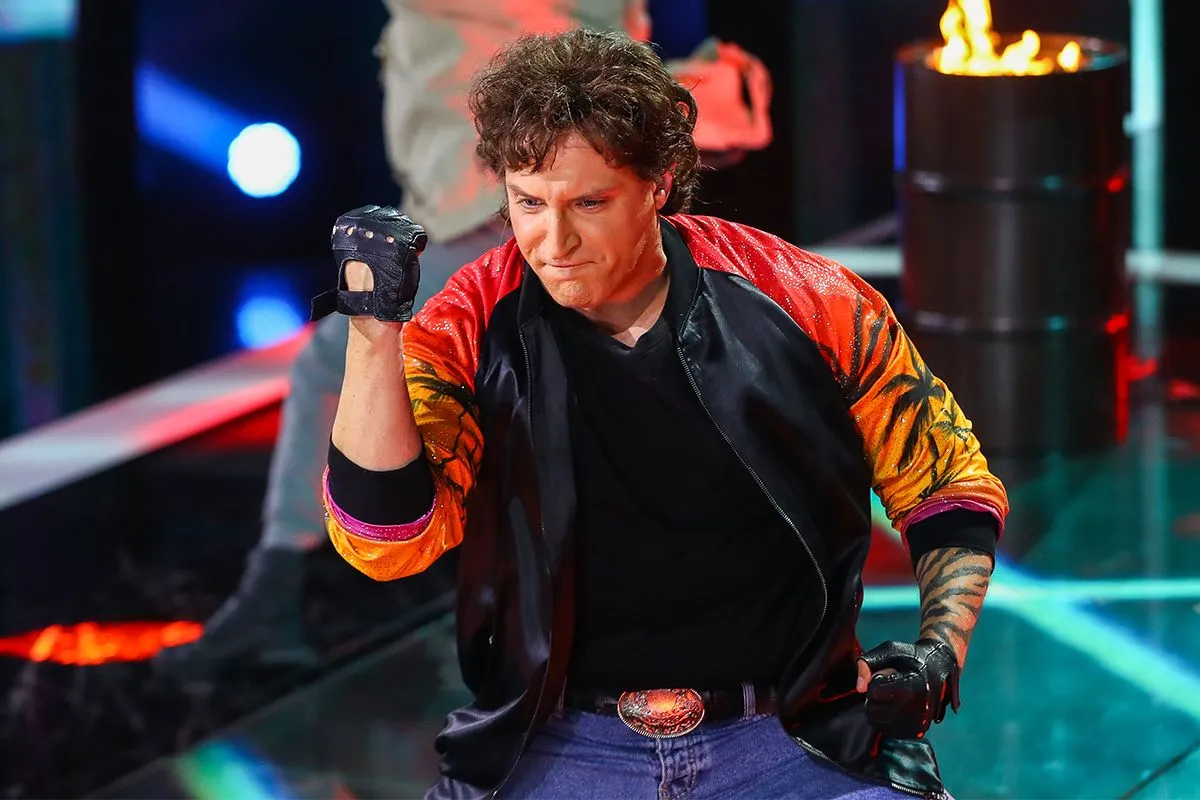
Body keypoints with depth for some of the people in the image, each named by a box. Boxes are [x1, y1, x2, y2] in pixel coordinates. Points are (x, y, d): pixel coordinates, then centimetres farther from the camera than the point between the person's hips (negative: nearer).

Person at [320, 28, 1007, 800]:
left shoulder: (801, 304, -3)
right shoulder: (473, 330, -3)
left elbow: (952, 488, 8)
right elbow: (384, 541, -15)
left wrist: (939, 653, -7)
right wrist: (373, 322, -21)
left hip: (788, 734, -1)